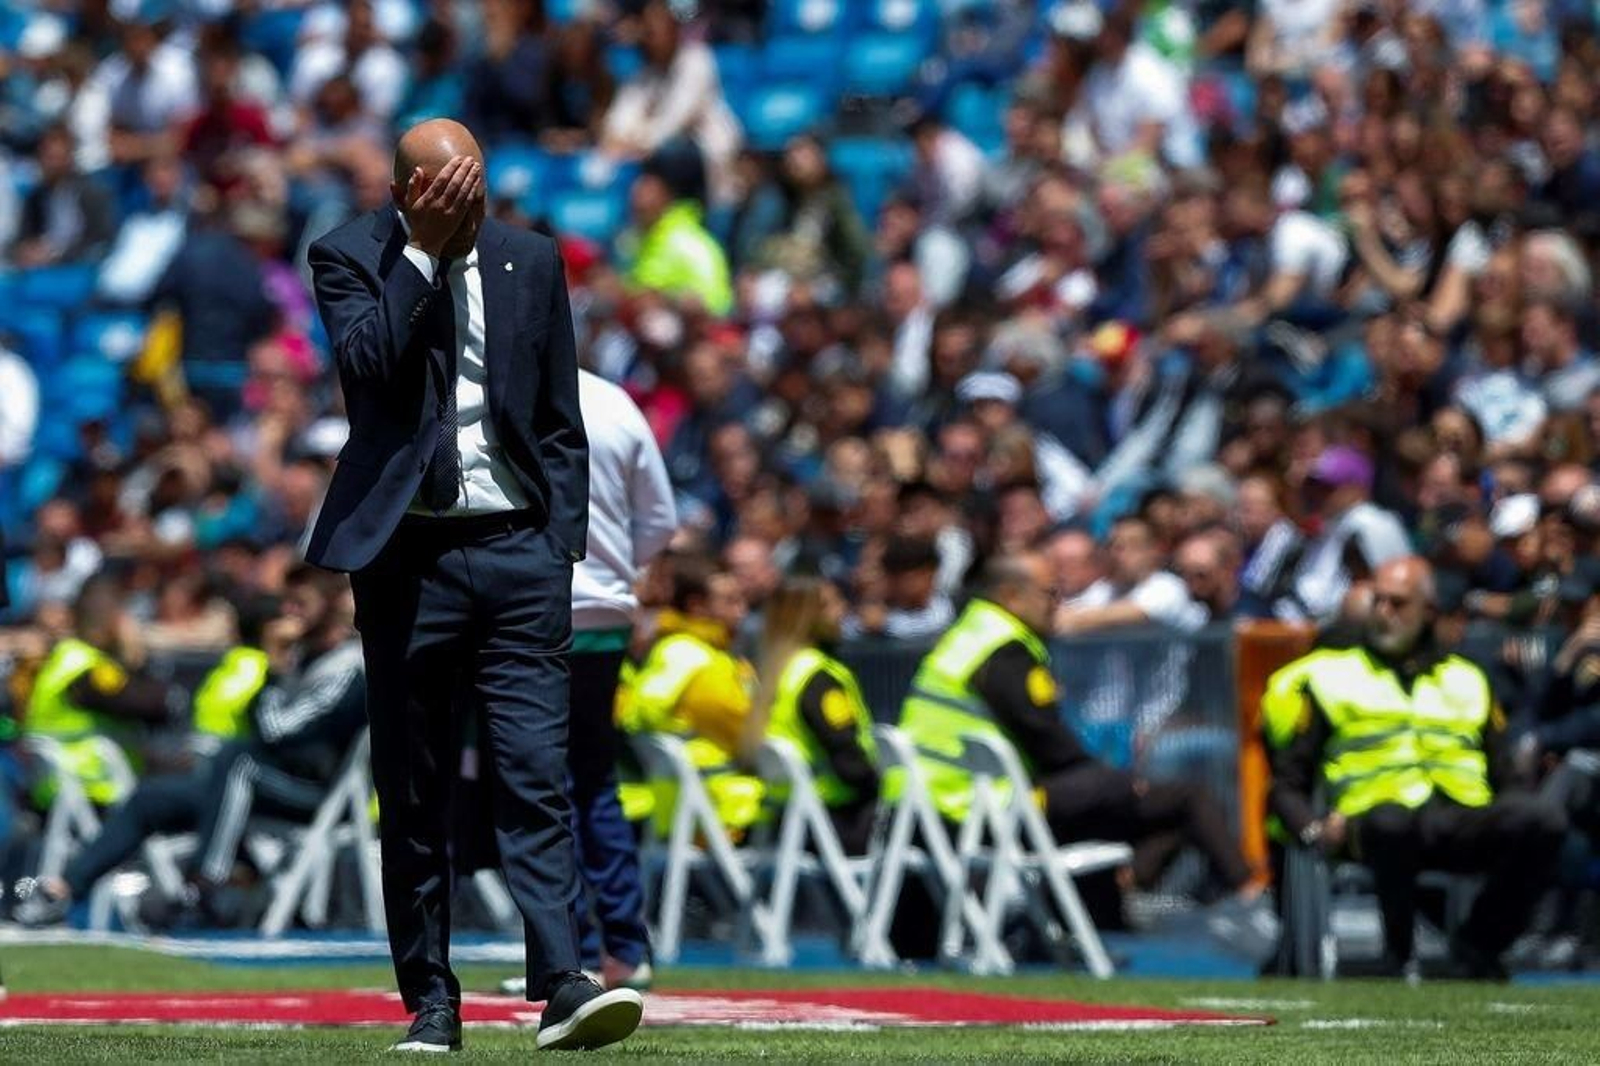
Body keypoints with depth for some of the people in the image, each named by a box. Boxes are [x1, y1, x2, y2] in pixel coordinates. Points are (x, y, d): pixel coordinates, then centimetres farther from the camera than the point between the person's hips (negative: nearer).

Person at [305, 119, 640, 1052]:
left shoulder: (530, 260, 9)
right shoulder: (349, 257, 2)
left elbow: (561, 421, 11)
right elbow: (367, 361, -18)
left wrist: (562, 547, 4)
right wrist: (425, 251, -16)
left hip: (517, 551, 1)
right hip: (408, 552, -1)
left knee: (538, 773, -10)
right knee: (413, 792, 3)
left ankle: (562, 985, -16)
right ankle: (432, 1002, 9)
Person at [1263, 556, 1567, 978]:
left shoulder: (1466, 680, 29)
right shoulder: (1327, 675, 20)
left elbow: (1500, 773, 28)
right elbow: (1287, 782, 15)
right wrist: (1314, 829, -7)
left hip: (1463, 823, 3)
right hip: (1370, 827, -3)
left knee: (1543, 822, -28)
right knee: (1391, 820, -42)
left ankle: (1476, 950, -11)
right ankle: (1398, 955, -20)